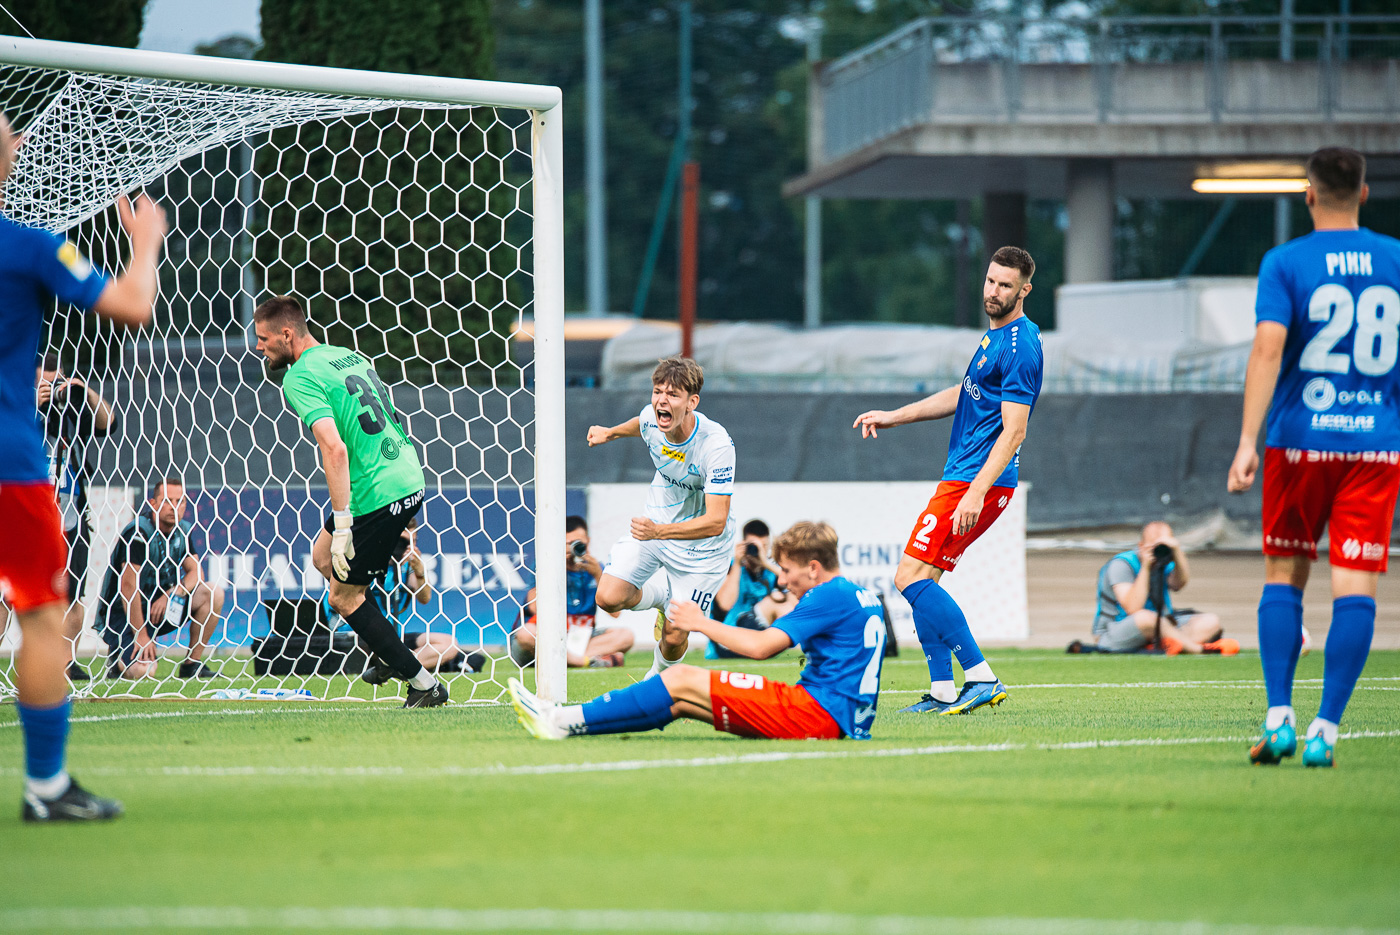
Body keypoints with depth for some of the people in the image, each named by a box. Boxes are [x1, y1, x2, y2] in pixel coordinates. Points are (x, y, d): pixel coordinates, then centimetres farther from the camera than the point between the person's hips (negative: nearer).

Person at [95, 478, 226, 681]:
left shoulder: (182, 532, 4)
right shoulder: (138, 532, -19)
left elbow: (196, 573, 1)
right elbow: (128, 586, -23)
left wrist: (171, 594, -21)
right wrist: (141, 636, -24)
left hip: (160, 606, 7)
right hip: (123, 614, -7)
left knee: (213, 594, -11)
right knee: (143, 670, -30)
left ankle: (192, 664, -3)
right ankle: (118, 656, 7)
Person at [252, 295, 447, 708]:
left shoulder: (300, 379, -13)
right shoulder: (349, 356, 14)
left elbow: (335, 448, -26)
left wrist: (342, 525, -25)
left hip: (376, 497, -9)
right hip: (408, 479, 9)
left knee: (344, 597, 5)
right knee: (324, 557, 24)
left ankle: (424, 684, 6)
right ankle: (390, 654, 24)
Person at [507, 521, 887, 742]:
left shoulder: (830, 597, -11)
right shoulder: (864, 598, 19)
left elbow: (761, 646, -14)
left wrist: (702, 623, 0)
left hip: (819, 713, -9)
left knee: (681, 681, -8)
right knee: (679, 701, 6)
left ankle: (569, 720, -8)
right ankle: (567, 720, 3)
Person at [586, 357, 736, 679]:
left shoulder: (716, 445, -33)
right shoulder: (651, 418, -17)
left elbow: (716, 521, -36)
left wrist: (659, 531, -48)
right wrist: (610, 433, 29)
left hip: (701, 543, -4)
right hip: (656, 523, 5)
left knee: (674, 638, -1)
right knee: (609, 598, -15)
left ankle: (661, 675, 37)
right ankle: (661, 597, 19)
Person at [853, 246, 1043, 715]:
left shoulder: (1019, 348, -15)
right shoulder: (996, 334, 16)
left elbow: (1014, 432, -21)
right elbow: (963, 396, 29)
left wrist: (976, 493, -28)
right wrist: (893, 416, 28)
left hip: (977, 480, -10)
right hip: (960, 475, 10)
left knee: (911, 578, -13)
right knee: (922, 579, 10)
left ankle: (982, 677, -15)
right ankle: (943, 691, 11)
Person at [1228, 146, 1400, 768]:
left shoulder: (1286, 263, -3)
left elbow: (1268, 348, -13)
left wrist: (1248, 443, -17)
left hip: (1300, 438, -1)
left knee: (1285, 573, 12)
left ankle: (1279, 718, 2)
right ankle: (1325, 731, -9)